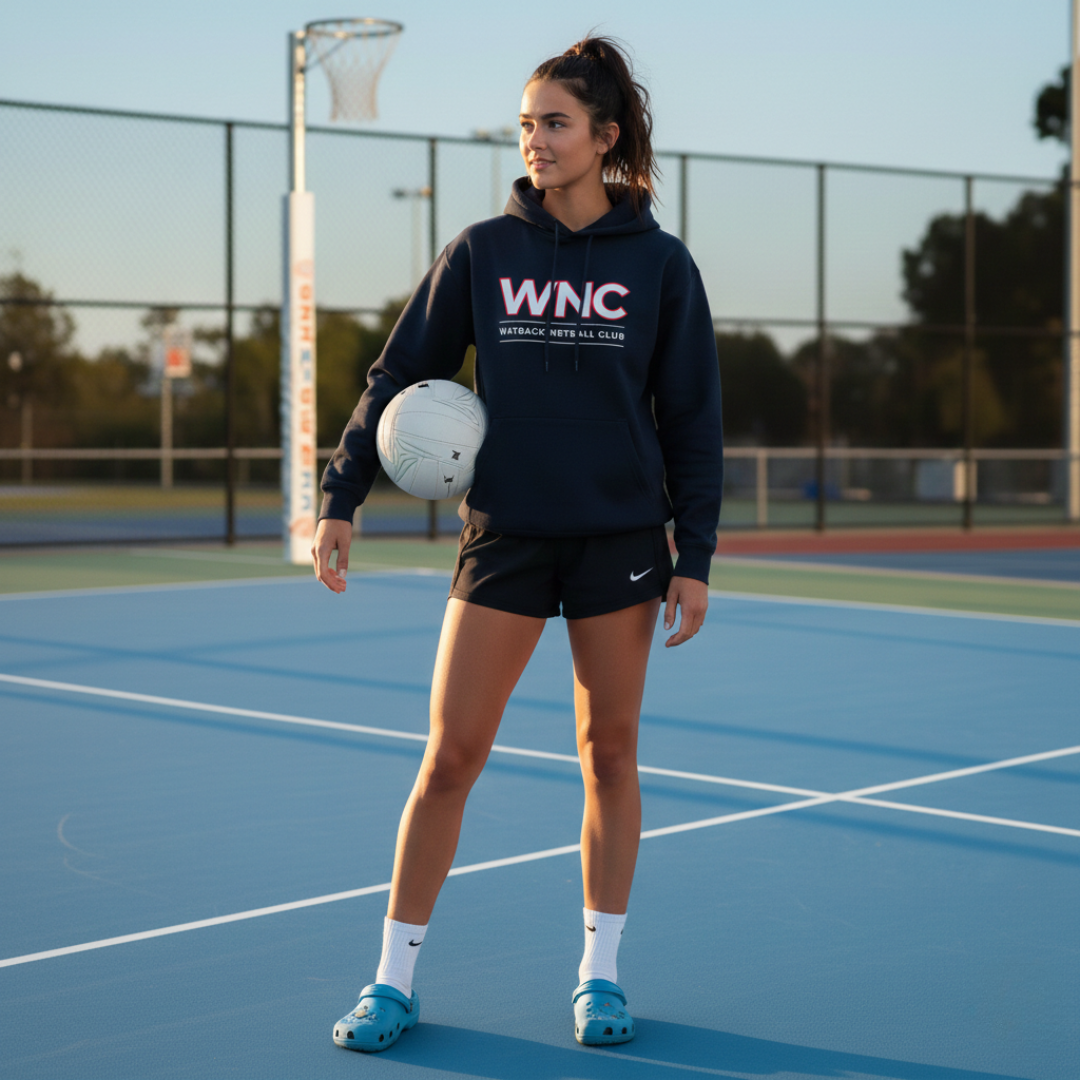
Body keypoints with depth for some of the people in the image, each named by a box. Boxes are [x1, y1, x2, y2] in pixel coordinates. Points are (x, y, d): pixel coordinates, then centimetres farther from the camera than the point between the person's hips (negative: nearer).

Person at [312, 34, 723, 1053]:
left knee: (610, 753, 7)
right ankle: (393, 979, 9)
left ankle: (599, 976, 21)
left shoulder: (659, 264, 0)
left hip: (620, 536, 0)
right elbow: (398, 374, 5)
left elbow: (693, 419, 2)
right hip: (504, 535, 0)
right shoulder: (482, 252, 2)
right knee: (449, 754, -2)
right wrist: (339, 500, -2)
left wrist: (695, 557, -2)